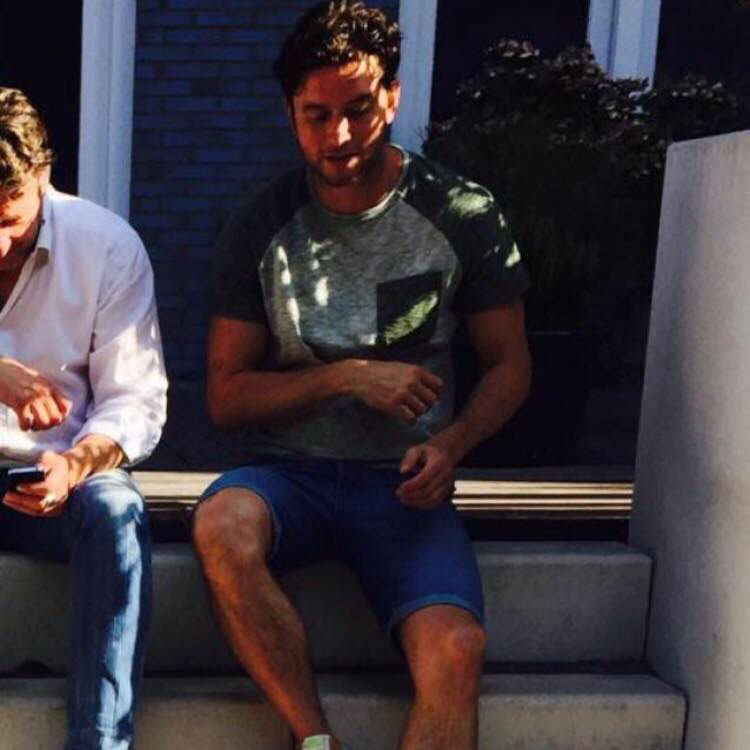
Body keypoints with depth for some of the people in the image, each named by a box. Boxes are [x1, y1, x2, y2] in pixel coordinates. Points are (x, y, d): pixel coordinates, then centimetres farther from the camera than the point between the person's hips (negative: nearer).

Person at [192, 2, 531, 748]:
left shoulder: (463, 214, 0)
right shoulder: (258, 228, 1)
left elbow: (509, 365, 7)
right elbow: (226, 396, 1)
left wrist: (452, 444, -14)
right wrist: (348, 378, -14)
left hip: (403, 487, 0)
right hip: (289, 472, 1)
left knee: (455, 652, -26)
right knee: (222, 527, -33)